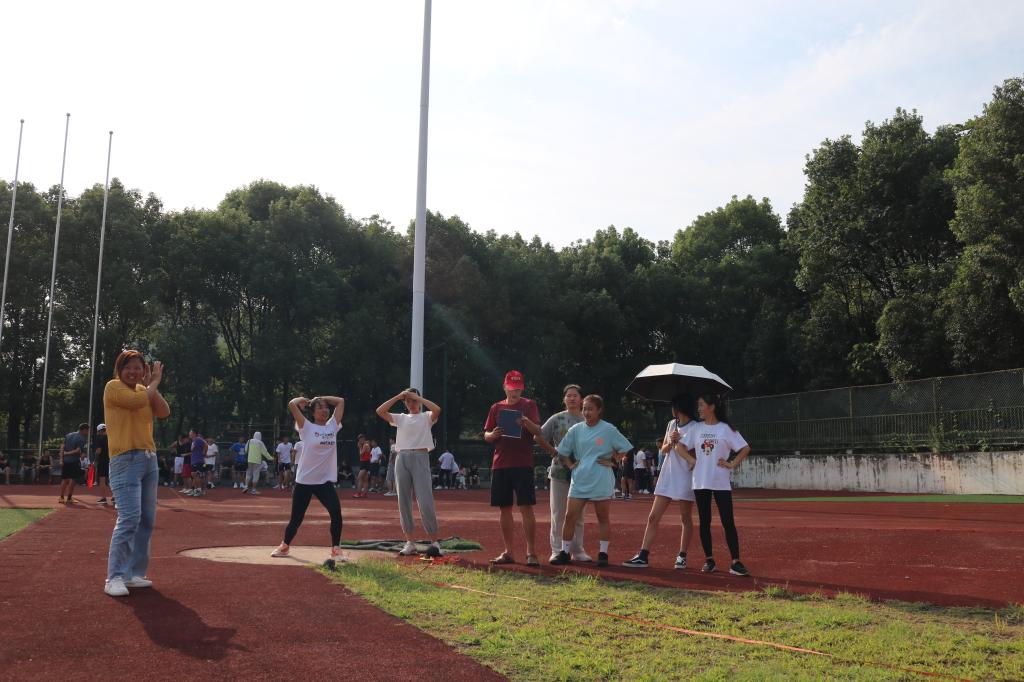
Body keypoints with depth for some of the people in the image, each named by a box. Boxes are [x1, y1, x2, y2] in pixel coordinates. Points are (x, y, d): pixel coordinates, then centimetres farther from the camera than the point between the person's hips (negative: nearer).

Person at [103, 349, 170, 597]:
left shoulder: (144, 390, 17)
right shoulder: (113, 387, -3)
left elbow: (164, 412, 4)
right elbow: (138, 400, -19)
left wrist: (151, 383, 1)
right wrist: (154, 382, -3)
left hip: (149, 458, 8)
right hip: (126, 460, -8)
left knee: (147, 520, 8)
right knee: (129, 518, -17)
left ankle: (134, 573, 17)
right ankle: (115, 578, -13)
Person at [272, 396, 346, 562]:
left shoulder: (333, 426, 7)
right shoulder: (306, 427, -4)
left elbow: (341, 401, 9)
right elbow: (292, 404, -14)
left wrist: (321, 398, 10)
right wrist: (305, 399, 4)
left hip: (325, 481, 2)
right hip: (304, 481, -2)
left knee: (336, 512, -17)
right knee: (296, 518, 9)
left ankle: (336, 549, -3)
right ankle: (285, 546, 35)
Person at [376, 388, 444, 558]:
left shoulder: (426, 417, 8)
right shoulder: (401, 418, 17)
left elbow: (437, 410, -15)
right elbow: (380, 411, 5)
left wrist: (418, 397, -7)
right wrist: (398, 396, 3)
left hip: (421, 458, -4)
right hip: (402, 459, 4)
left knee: (425, 501, -11)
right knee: (403, 501, 3)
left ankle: (435, 540, -3)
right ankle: (409, 542, 9)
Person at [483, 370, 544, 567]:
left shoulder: (529, 405, 4)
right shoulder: (496, 408, 13)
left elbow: (538, 432, -7)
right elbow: (486, 435, 14)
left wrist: (526, 422, -28)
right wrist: (493, 434, -9)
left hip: (523, 464, -4)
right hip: (500, 464, 4)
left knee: (526, 508, -7)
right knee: (504, 508, 7)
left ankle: (531, 553, -4)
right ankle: (508, 552, 15)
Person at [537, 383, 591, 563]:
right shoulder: (556, 419, 3)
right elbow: (538, 437, 2)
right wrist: (553, 451, -4)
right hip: (559, 470, -1)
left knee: (578, 514, 8)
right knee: (558, 513, 1)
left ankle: (577, 550, 16)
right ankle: (556, 550, 7)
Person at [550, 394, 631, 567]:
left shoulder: (609, 430, -4)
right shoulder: (576, 430, 6)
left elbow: (626, 448, 2)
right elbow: (562, 451, 15)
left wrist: (611, 461, -1)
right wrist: (570, 465, 5)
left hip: (601, 482, -3)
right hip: (579, 481, 3)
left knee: (603, 518, 6)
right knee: (570, 516, 0)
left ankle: (603, 554, 15)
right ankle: (565, 553, 8)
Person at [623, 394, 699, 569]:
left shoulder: (695, 428, -7)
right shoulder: (672, 424, 13)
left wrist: (678, 442, -17)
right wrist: (670, 442, -5)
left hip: (686, 478, -6)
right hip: (667, 477, 6)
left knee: (686, 518, 5)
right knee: (653, 517, 1)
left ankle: (682, 556, 18)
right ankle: (643, 556, 2)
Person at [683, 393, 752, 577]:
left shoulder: (726, 429, -1)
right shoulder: (696, 429, 8)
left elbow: (745, 448, -2)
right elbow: (684, 447, 13)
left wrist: (732, 464, -8)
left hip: (721, 482, -3)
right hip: (700, 481, 3)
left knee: (728, 522, -5)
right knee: (704, 522, 6)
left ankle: (735, 562, -2)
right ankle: (709, 560, 15)